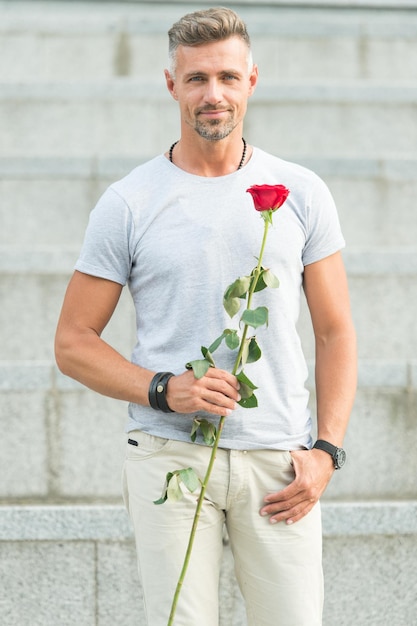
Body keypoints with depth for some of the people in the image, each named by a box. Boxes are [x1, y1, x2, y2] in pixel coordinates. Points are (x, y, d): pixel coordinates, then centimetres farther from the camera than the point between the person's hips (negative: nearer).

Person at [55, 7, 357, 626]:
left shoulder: (300, 193, 9)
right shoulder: (128, 204, 3)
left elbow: (335, 331, 11)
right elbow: (74, 342, 5)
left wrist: (326, 448, -1)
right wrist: (163, 389, -11)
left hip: (278, 462, 2)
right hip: (169, 455, -1)